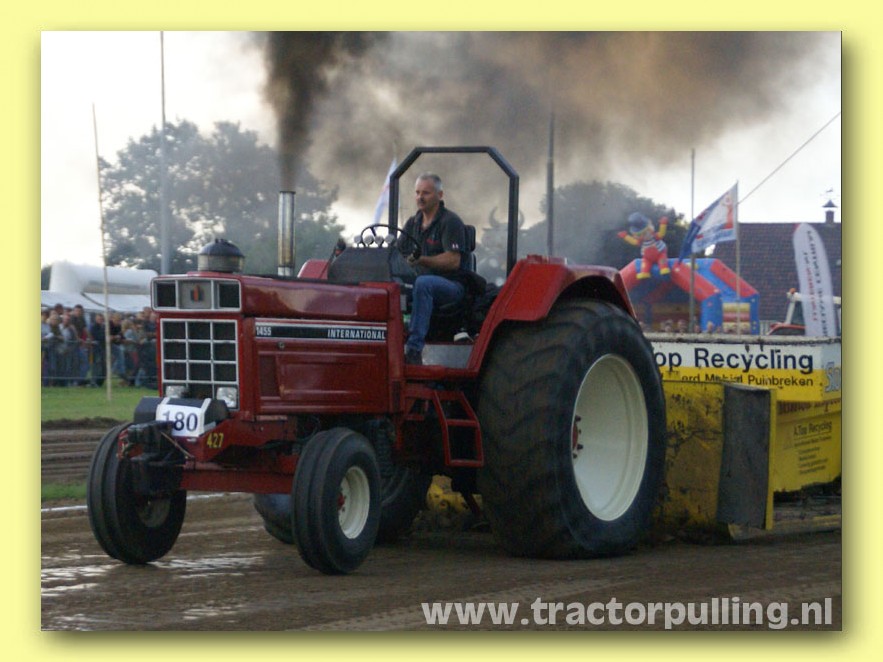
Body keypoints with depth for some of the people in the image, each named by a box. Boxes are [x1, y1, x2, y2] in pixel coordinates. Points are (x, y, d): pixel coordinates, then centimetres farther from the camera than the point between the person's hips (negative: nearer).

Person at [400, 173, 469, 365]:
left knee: (423, 283, -39)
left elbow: (453, 261, -16)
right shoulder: (413, 223, 18)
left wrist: (421, 260, -27)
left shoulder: (450, 222, -5)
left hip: (453, 286, -6)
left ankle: (414, 350, -44)